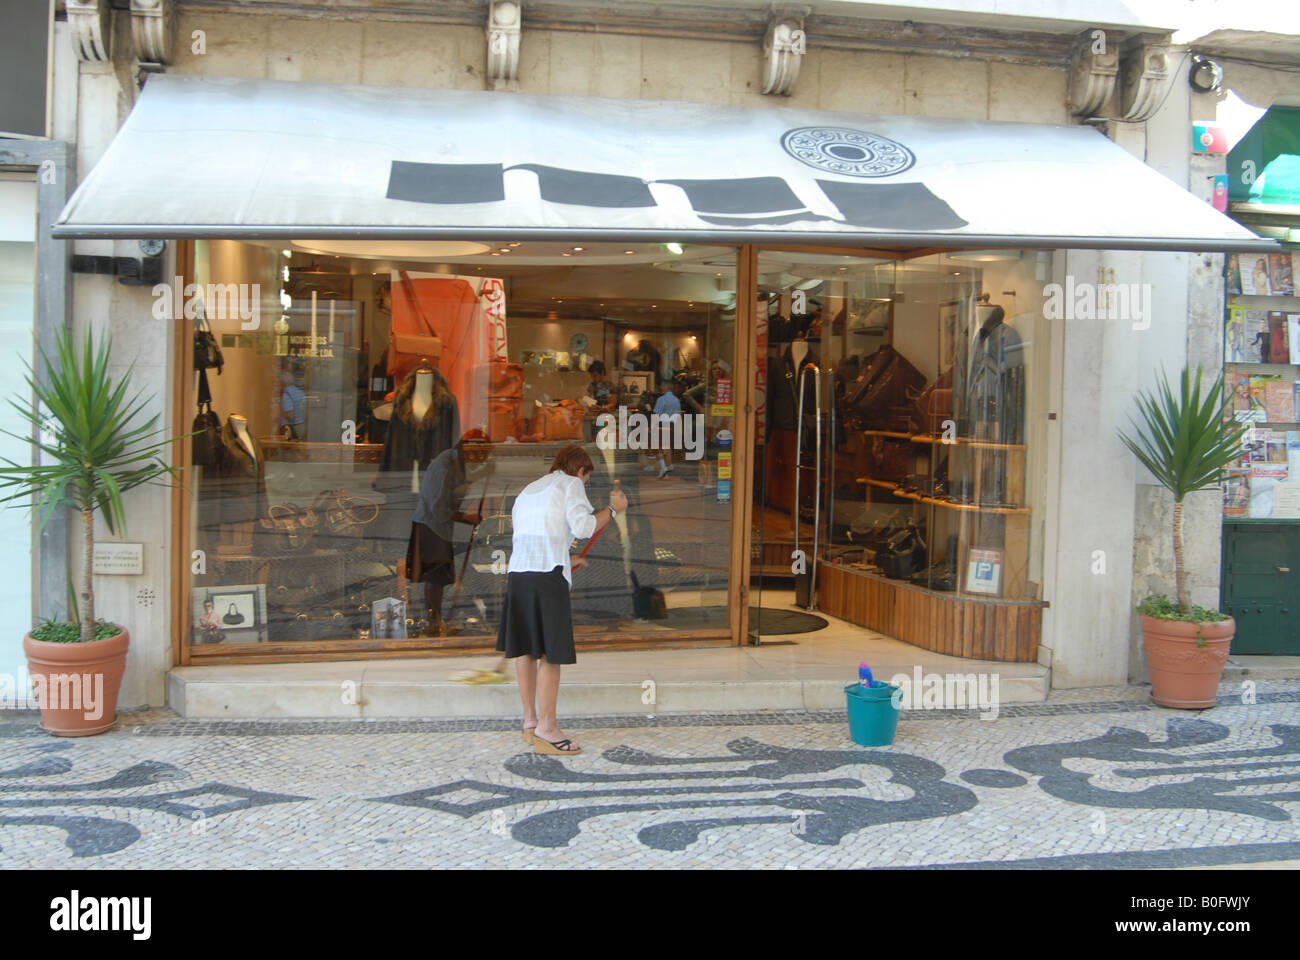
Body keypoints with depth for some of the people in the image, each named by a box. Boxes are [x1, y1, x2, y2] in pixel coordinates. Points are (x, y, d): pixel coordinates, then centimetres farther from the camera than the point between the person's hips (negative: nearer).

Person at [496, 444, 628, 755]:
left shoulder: (529, 490, 28)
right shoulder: (570, 484, 6)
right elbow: (582, 527, -9)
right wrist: (613, 509, 5)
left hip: (518, 572, 8)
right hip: (547, 576, -7)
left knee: (525, 649, 13)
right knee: (552, 653, -5)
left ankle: (530, 722, 20)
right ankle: (546, 729, -4)